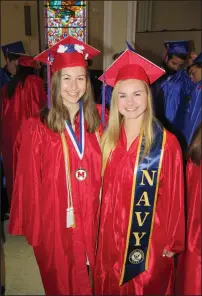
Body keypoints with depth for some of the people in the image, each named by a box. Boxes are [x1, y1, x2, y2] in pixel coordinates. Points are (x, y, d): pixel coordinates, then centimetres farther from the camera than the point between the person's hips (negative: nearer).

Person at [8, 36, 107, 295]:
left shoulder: (99, 121, -4)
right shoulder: (36, 129, -15)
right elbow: (29, 185, -8)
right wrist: (32, 229, -2)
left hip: (92, 219, 3)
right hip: (56, 221, -2)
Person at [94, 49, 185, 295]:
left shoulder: (166, 142, -17)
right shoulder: (107, 137, -4)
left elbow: (174, 196, -10)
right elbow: (101, 188, 4)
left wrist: (173, 241, -4)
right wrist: (98, 228, 6)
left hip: (149, 236, -3)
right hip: (110, 233, 4)